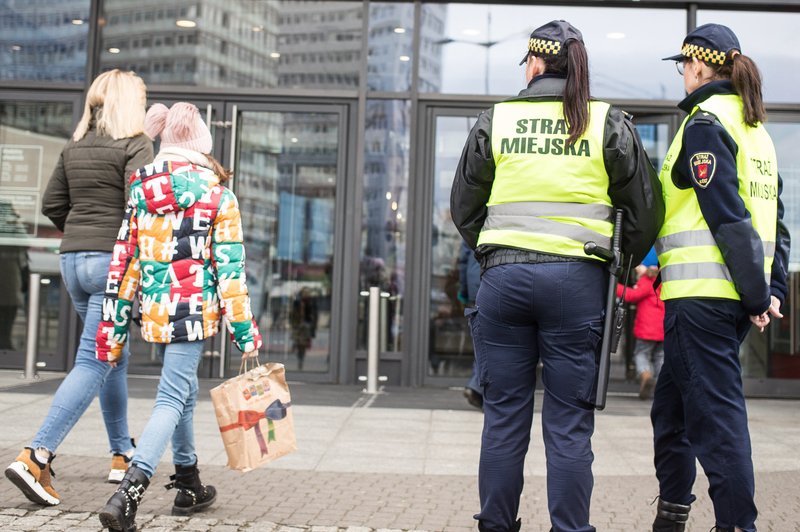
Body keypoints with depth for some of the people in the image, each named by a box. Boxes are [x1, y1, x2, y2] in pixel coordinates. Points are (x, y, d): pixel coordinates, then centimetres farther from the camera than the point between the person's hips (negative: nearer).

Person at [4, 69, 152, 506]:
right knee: (93, 363, -7)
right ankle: (35, 457, -17)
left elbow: (52, 203, 12)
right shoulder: (134, 145, -7)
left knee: (114, 357, 19)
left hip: (74, 259, 8)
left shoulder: (74, 148, 13)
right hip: (114, 261, -7)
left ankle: (122, 456, 27)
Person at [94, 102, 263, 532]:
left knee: (184, 392, 21)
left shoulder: (141, 190, 5)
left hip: (154, 311, 5)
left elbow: (124, 262, 4)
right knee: (171, 400, -4)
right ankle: (127, 495, -18)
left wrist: (112, 328, 9)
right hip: (194, 310, -5)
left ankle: (189, 487, 31)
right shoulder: (217, 195, -5)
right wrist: (245, 332, -3)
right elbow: (230, 269, -7)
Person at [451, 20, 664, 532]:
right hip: (577, 279, -1)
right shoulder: (609, 123, 4)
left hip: (503, 278, 1)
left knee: (504, 416, 8)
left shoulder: (495, 120, 6)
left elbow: (464, 206, 12)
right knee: (570, 423, 3)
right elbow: (645, 210, 7)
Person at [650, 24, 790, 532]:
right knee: (672, 403, 18)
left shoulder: (705, 121, -8)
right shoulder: (756, 128, 19)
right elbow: (774, 216, 15)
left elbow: (727, 215, -17)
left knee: (715, 412, -5)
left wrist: (757, 293, -15)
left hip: (701, 292, -9)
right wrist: (773, 289, 11)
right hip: (738, 294, 9)